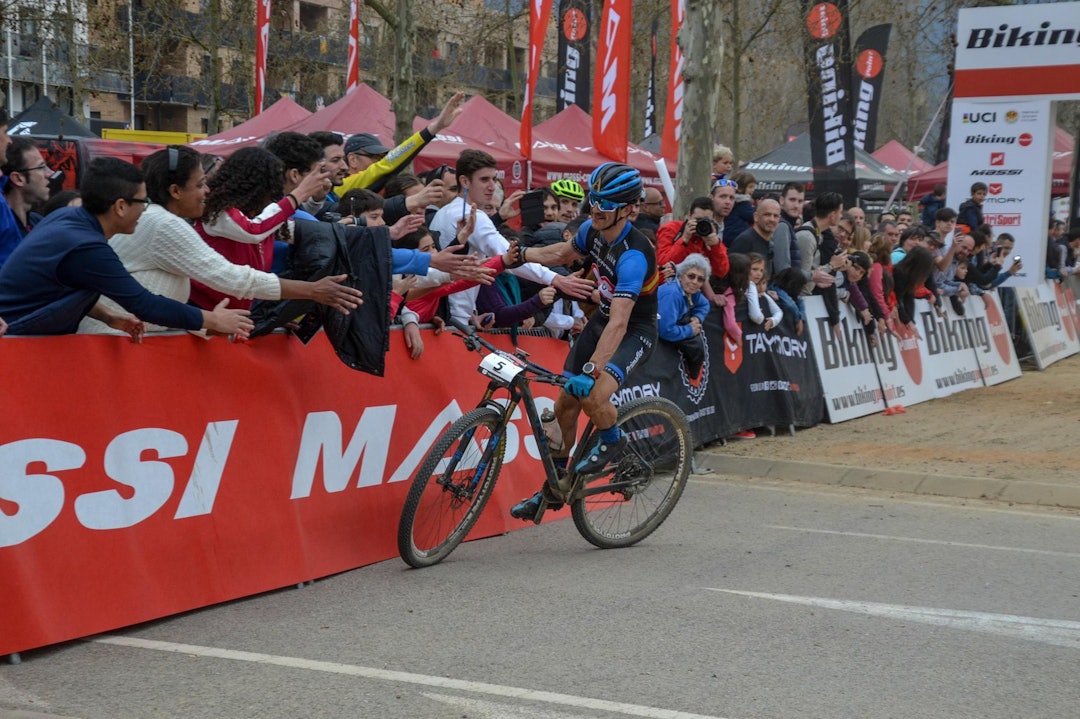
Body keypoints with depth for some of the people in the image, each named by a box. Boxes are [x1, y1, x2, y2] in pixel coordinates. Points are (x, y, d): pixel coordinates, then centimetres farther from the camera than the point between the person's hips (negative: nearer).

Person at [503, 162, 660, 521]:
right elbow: (565, 253, 16)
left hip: (635, 330, -7)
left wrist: (592, 370, -49)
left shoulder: (633, 254, -33)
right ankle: (555, 487, 21)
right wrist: (520, 255, 0)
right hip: (601, 319, 8)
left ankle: (612, 440, 4)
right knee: (565, 403, 5)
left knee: (593, 395, -30)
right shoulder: (592, 230, -9)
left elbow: (619, 322, -41)